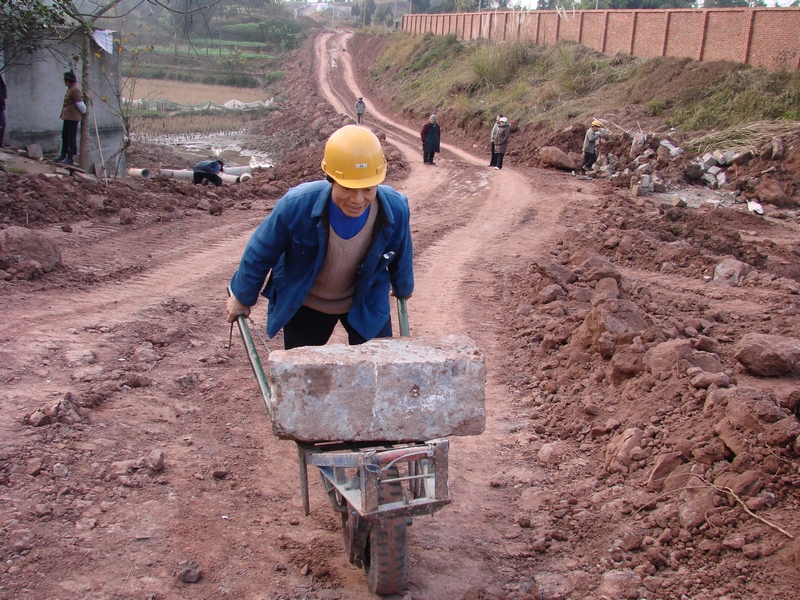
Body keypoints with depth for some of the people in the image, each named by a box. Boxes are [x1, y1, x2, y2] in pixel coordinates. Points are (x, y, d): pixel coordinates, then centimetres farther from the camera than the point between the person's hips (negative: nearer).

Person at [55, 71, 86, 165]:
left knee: (71, 137, -5)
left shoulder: (75, 90, -18)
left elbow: (80, 104, -17)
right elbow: (80, 104, 20)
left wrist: (83, 112, -3)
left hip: (73, 118, -11)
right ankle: (63, 155, 27)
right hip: (67, 117, 11)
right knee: (65, 136, 17)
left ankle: (70, 158, -2)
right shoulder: (70, 89, 15)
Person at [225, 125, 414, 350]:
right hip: (304, 305, -1)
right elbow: (260, 254, -14)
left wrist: (403, 289, 16)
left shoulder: (396, 209, -28)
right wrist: (242, 298, 1)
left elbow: (401, 257, -3)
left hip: (367, 303, 1)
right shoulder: (296, 205, -34)